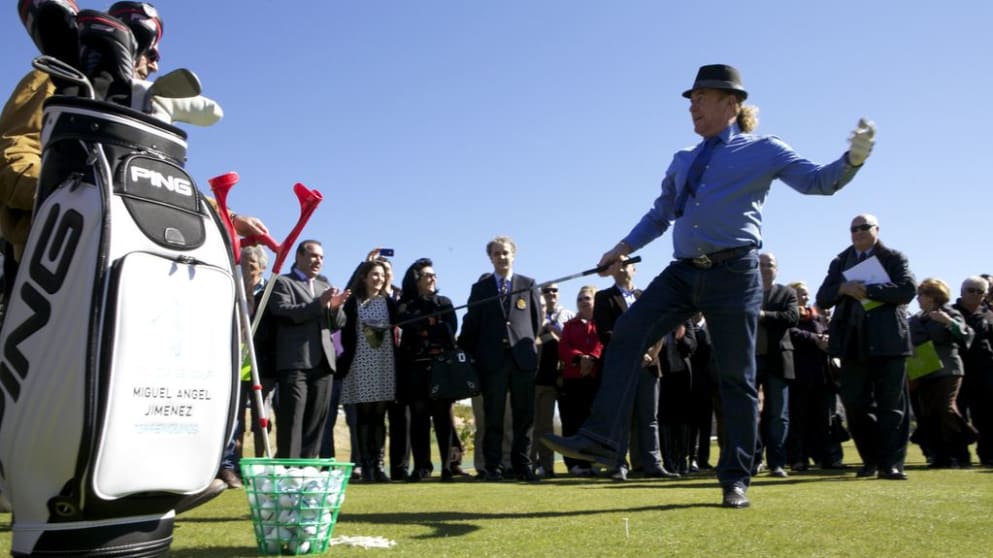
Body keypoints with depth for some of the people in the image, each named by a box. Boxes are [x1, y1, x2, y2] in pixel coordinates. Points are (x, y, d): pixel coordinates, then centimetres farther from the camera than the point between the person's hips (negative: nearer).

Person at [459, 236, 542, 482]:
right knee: (493, 417, 2)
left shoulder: (528, 285, 11)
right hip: (492, 359, 0)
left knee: (524, 415, 2)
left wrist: (526, 344, 12)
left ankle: (522, 464, 10)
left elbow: (537, 320, 13)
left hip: (522, 358, 1)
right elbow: (471, 324, 8)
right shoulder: (480, 288, 11)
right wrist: (471, 355, 5)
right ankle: (493, 467, 6)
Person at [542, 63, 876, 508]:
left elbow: (818, 181, -2)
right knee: (627, 334, -14)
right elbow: (660, 214, 27)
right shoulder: (683, 162, 19)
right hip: (683, 273, 5)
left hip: (733, 275, -5)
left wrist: (853, 158, -22)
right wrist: (624, 247, 15)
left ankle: (735, 479, 12)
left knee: (736, 376, 1)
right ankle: (602, 437, -14)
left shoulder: (762, 150, 4)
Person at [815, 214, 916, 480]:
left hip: (888, 340, -3)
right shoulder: (840, 262, 15)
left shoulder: (894, 258, 6)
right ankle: (871, 460, 17)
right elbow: (822, 299, 9)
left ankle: (890, 463, 4)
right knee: (855, 404, 4)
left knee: (891, 405, -1)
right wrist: (843, 288, -11)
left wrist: (868, 290, -16)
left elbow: (908, 289, -9)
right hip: (853, 341, 3)